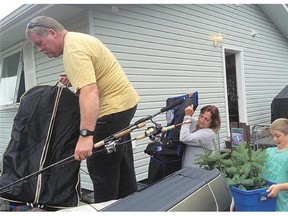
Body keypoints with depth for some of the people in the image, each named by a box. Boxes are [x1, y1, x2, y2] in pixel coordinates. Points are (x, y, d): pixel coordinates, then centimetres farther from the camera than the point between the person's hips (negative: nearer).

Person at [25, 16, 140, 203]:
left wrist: (86, 135, -39)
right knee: (122, 165, 18)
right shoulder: (78, 39, 13)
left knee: (101, 168, -4)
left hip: (113, 109, -11)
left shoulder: (74, 49, -20)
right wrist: (76, 78, 7)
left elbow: (89, 92, -32)